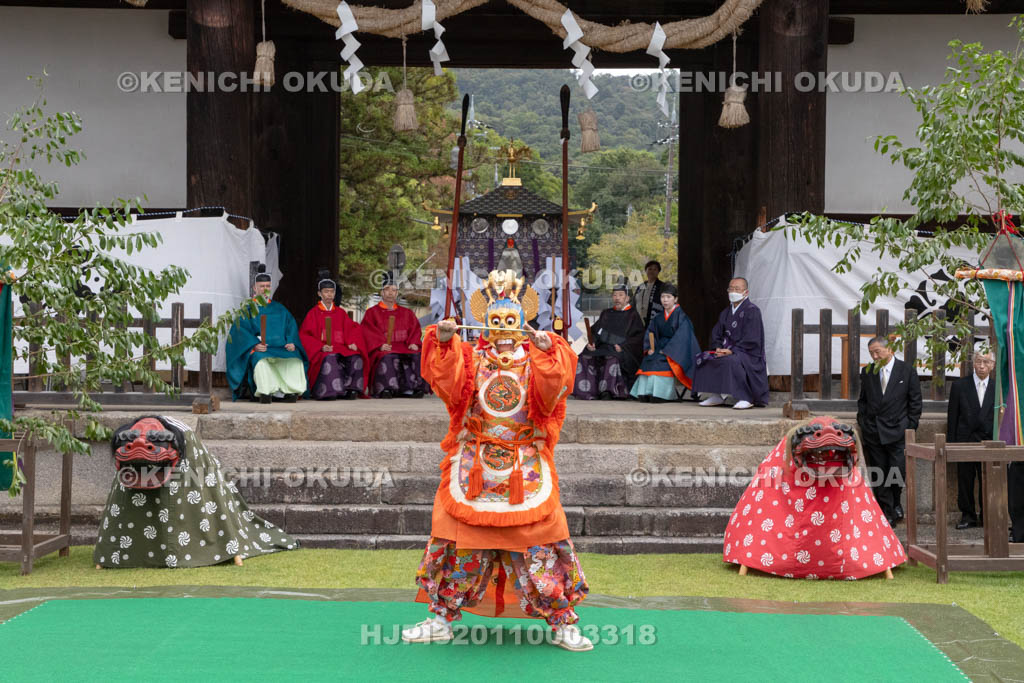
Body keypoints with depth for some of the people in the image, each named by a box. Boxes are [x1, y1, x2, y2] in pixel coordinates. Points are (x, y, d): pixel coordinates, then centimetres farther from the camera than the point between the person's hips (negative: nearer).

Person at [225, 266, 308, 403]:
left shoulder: (279, 308, 24)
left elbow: (291, 326, 15)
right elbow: (241, 330, -1)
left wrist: (291, 342, -7)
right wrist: (254, 344, -20)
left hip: (281, 348, 3)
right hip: (259, 349, -3)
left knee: (295, 359, -29)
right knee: (260, 361, -38)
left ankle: (291, 391, -35)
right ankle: (265, 392, -44)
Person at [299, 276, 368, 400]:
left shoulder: (340, 312, 21)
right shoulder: (313, 313, 10)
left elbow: (353, 328, 15)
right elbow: (304, 335, 1)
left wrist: (353, 342, -7)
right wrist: (321, 347, -15)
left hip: (341, 348, 3)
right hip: (322, 351, -3)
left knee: (356, 359, -28)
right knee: (330, 359, -38)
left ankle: (349, 389, -25)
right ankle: (330, 392, -36)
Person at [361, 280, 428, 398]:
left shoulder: (406, 313, 24)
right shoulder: (372, 312, 15)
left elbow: (415, 329, 13)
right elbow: (368, 331, 1)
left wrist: (413, 343, -9)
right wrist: (380, 344, -17)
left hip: (404, 346, 2)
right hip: (384, 348, -2)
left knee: (416, 356, -29)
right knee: (387, 358, -37)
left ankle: (416, 387, -34)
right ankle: (386, 388, -43)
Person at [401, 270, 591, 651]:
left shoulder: (539, 359, 6)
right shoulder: (469, 357, 8)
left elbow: (555, 389, -15)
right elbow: (448, 380, -12)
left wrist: (546, 350, -31)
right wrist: (444, 343, -27)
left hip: (526, 469, -1)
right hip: (473, 465, 1)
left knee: (539, 544, -4)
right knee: (460, 539, 3)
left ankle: (562, 624, 5)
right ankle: (442, 619, 15)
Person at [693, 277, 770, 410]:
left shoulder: (752, 311, -9)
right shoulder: (727, 312, 16)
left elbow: (751, 340, -17)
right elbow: (716, 334, 16)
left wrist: (732, 350, -23)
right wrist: (718, 348, -5)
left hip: (749, 353, -8)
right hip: (728, 350, 8)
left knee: (731, 361, -38)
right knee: (704, 358, -11)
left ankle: (746, 398, -27)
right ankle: (716, 396, -10)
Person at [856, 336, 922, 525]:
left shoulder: (907, 371, 0)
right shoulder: (867, 372, 9)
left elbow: (915, 402, 2)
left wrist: (910, 428, -3)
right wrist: (862, 423, 6)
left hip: (897, 431, -3)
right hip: (872, 432, 3)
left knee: (897, 472, -6)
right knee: (878, 477, 3)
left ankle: (896, 504, 21)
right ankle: (887, 514, 11)